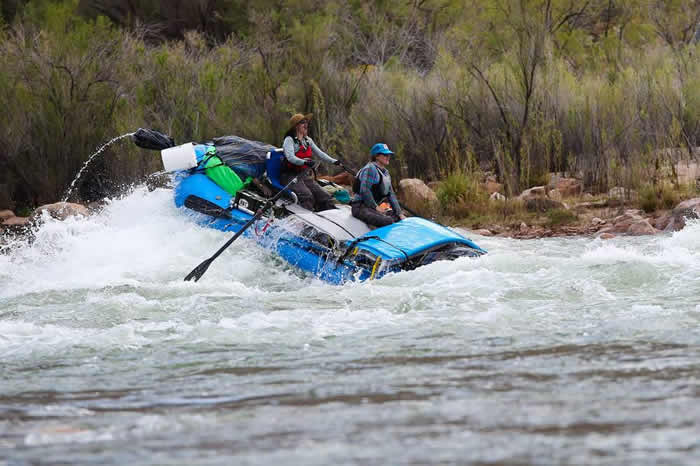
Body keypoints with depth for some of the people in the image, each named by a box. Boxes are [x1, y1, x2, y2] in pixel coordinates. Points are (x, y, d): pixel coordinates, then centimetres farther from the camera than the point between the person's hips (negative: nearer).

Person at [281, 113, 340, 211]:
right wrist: (304, 162, -40)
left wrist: (333, 161, 2)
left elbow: (319, 153, 17)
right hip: (291, 176, -7)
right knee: (307, 196, -31)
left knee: (325, 196, -10)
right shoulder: (289, 140, -7)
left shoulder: (308, 140, 17)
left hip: (306, 176, 7)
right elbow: (290, 157, -23)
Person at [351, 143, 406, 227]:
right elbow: (364, 190, -19)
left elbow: (391, 194, 19)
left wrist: (399, 213, 10)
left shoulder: (385, 172, 19)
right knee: (388, 221, -30)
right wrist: (375, 207, -14)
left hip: (372, 207, 10)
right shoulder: (370, 169, -10)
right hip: (361, 208, -10)